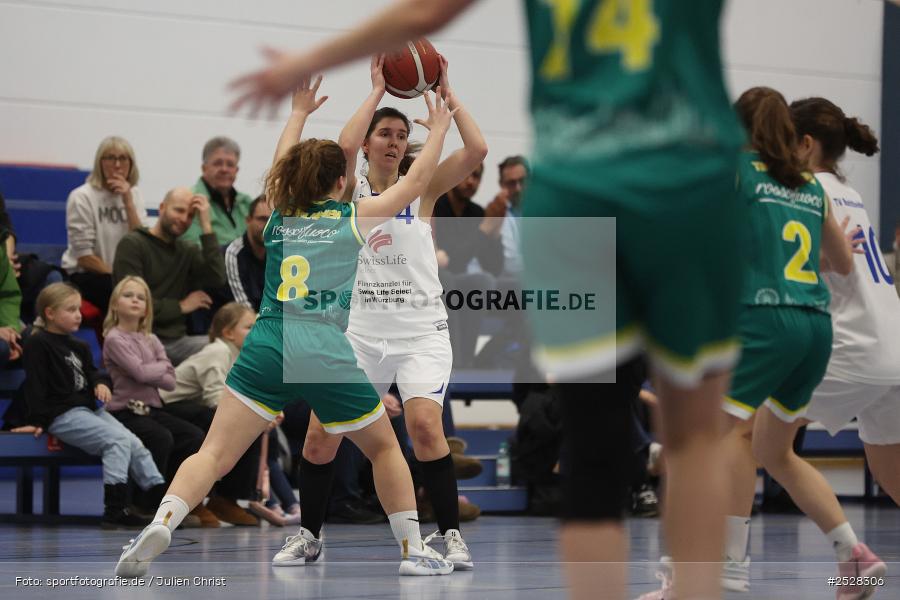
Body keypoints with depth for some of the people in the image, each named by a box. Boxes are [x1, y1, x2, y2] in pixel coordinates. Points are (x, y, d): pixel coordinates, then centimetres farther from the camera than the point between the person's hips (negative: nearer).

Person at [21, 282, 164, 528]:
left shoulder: (78, 346, 20)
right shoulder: (38, 344, -6)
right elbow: (35, 385, -11)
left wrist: (101, 383, 2)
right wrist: (38, 421, -18)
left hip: (90, 409, 9)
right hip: (63, 414, -9)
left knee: (135, 444, -4)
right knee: (118, 441, -24)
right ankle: (114, 510, -27)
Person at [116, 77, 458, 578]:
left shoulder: (280, 215, 20)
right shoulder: (354, 218, 11)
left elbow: (283, 166, 41)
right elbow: (417, 181, 22)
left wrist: (299, 114, 55)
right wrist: (438, 131, 37)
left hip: (268, 346, 2)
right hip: (328, 355, -2)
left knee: (215, 454, -6)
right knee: (384, 448, 19)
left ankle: (162, 524, -30)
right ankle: (414, 549, 16)